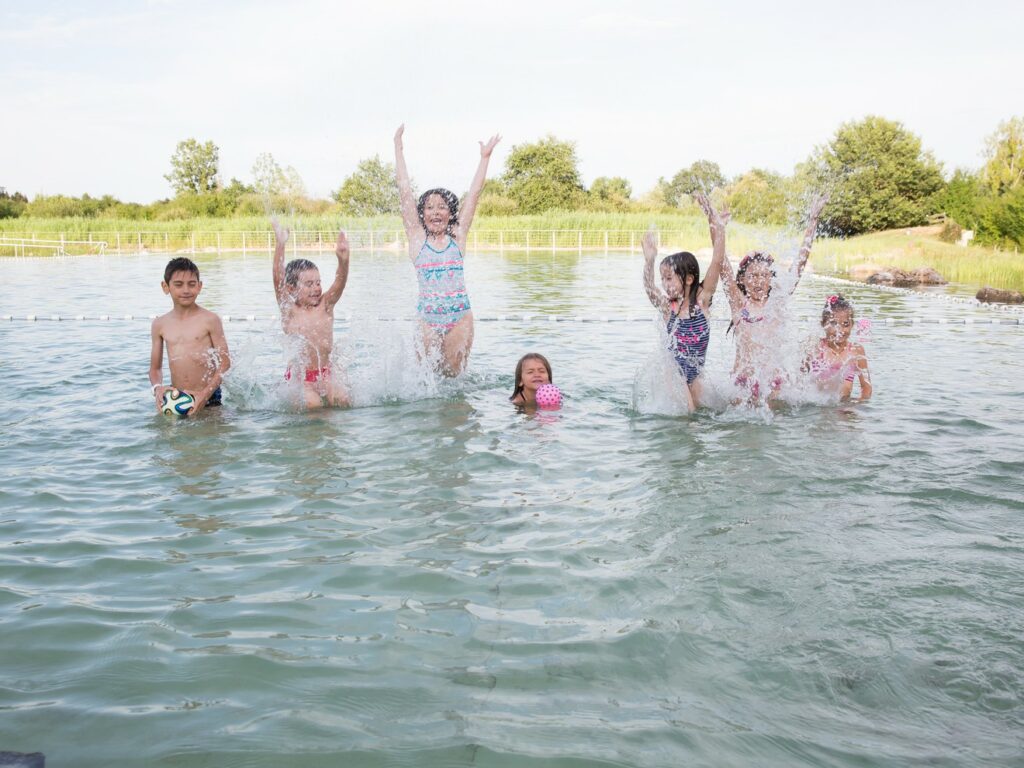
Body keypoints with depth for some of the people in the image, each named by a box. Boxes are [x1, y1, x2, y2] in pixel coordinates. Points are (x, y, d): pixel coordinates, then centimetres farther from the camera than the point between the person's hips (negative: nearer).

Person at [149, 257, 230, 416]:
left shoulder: (210, 320, -5)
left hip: (208, 397, -3)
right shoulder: (160, 324, 7)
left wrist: (206, 393, -15)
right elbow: (155, 367, 14)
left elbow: (225, 362, -5)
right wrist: (157, 388, -8)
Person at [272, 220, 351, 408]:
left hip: (326, 373, 3)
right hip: (299, 376, -3)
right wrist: (280, 246, -28)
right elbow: (278, 280, -17)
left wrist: (343, 259, -32)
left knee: (341, 399, -15)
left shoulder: (325, 306, 3)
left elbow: (340, 281, -12)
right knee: (312, 404, -24)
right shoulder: (289, 309, -4)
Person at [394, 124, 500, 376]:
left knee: (453, 375, 5)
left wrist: (485, 157, 9)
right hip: (427, 317, -1)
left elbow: (474, 193, 8)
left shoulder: (458, 236, 7)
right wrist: (398, 147, 4)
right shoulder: (417, 238, 4)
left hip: (460, 317, 1)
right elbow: (405, 191, 4)